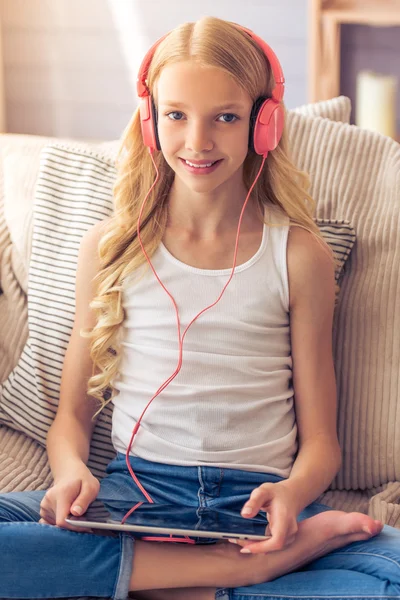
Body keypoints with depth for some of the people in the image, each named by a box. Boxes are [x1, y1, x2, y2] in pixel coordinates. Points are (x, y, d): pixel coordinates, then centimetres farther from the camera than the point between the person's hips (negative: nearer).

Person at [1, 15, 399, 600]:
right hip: (133, 491, 2)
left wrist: (293, 492, -16)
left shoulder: (299, 256, 6)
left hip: (257, 501, -1)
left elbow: (320, 437, 7)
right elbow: (72, 414, 12)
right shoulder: (110, 248, 10)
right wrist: (72, 471, -11)